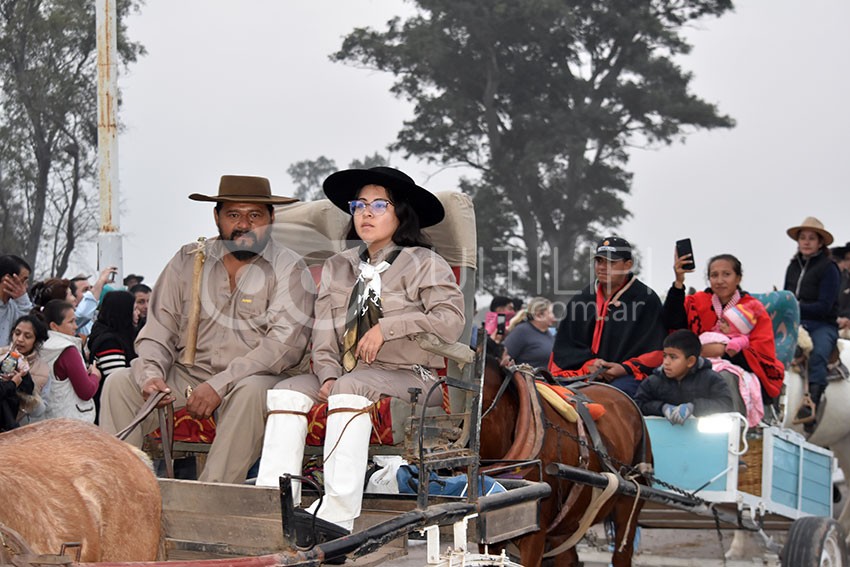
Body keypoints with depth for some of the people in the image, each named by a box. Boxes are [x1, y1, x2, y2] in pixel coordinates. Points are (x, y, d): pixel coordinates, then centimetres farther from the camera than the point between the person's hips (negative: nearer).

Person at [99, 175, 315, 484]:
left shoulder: (289, 269, -2)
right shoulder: (188, 260, 9)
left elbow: (286, 343, -15)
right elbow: (157, 331, 7)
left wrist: (220, 384, -24)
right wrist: (151, 375, -16)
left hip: (250, 380, -4)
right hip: (186, 377, 4)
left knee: (251, 391, -36)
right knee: (120, 382, -15)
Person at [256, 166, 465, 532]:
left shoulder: (423, 264, 5)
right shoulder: (337, 268, 19)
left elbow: (451, 321, -11)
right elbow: (324, 337, 12)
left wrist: (387, 327, -13)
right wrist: (328, 375, -9)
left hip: (409, 375, -5)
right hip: (348, 374, 5)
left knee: (350, 389, -36)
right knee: (286, 393, -21)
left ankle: (337, 519, -42)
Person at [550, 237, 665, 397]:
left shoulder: (647, 300, 7)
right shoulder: (580, 301, 20)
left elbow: (654, 351, 2)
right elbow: (563, 345, 14)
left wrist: (626, 368, -13)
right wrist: (588, 364, -5)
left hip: (627, 377, -3)